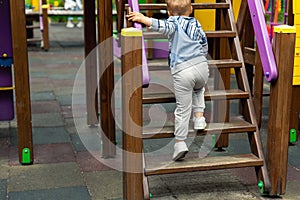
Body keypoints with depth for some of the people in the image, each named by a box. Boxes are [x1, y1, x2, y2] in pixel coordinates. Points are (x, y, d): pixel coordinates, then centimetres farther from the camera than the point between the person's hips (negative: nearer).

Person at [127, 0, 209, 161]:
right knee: (199, 89, 38)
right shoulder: (196, 24, 19)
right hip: (201, 65, 4)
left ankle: (180, 142, 4)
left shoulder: (174, 22, 4)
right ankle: (199, 116, 24)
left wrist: (142, 18, -21)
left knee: (183, 109, 2)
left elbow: (164, 27, -20)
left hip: (181, 71, -4)